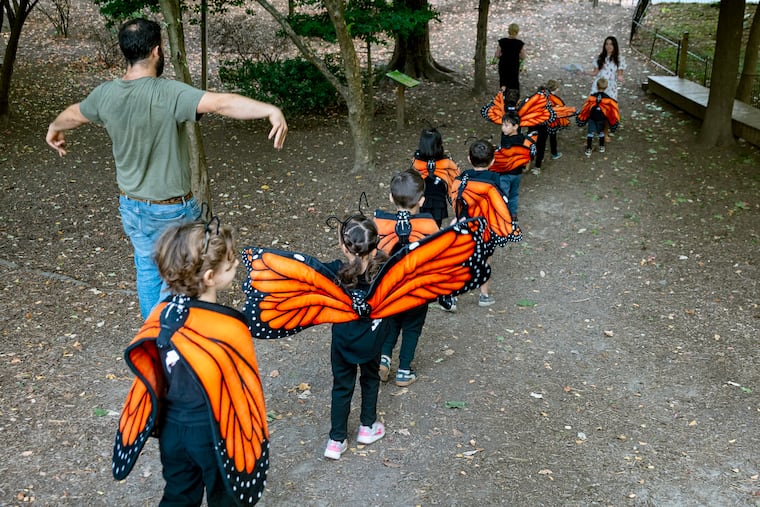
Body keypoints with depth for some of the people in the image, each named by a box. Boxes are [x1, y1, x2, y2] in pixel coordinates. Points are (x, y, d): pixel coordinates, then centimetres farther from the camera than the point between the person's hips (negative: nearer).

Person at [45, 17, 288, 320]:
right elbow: (222, 103, -40)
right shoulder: (168, 94, -26)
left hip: (131, 205, 6)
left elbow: (73, 114, 17)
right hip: (171, 209, -6)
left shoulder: (106, 94, -5)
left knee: (147, 272, 22)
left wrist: (54, 129, 38)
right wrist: (271, 110, -47)